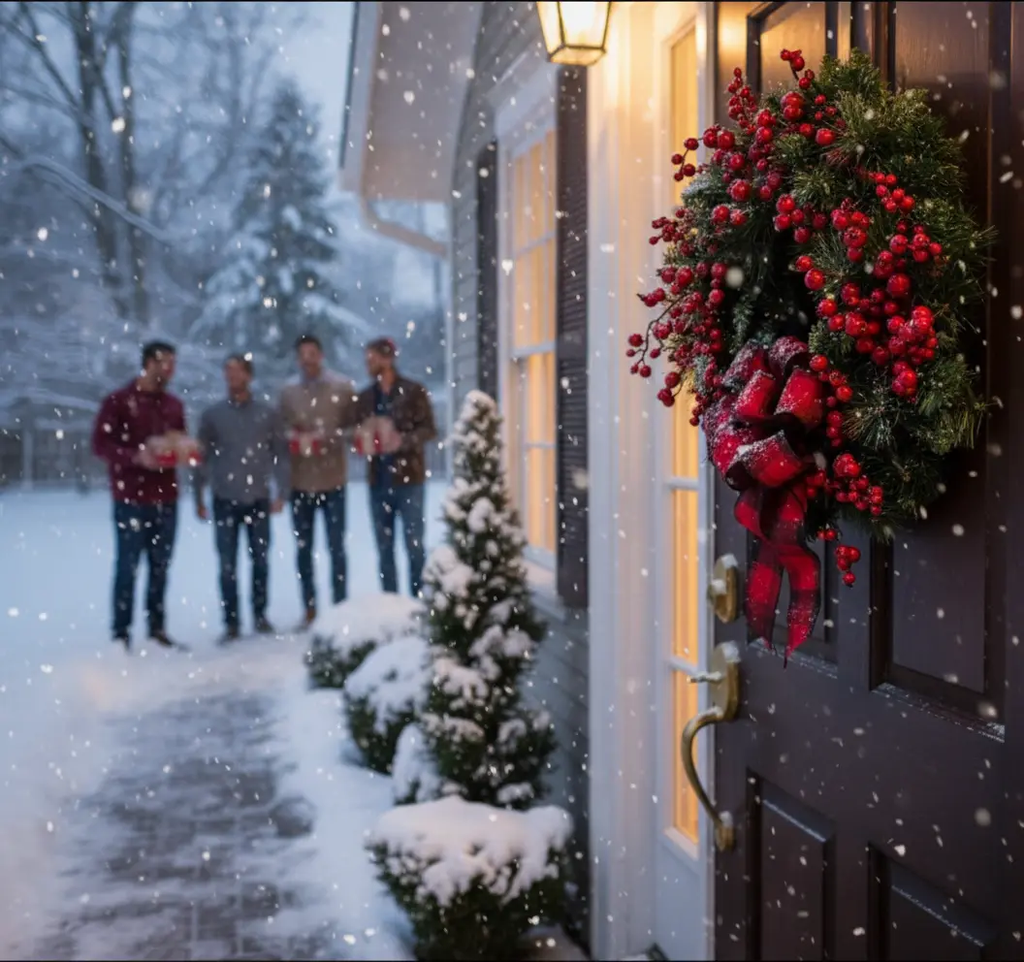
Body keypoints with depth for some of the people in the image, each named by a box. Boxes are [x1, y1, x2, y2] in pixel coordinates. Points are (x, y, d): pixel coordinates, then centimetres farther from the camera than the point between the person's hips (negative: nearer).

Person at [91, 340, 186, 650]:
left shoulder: (174, 405, 12)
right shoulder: (118, 401, -4)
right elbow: (100, 445, -8)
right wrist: (136, 456, -21)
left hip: (166, 499, 5)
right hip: (131, 499, -5)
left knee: (161, 566, 8)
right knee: (128, 566, -2)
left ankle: (157, 628, 16)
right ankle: (121, 633, 5)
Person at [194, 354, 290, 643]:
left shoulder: (268, 413, 3)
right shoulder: (212, 414, 3)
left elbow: (280, 454, 3)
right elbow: (202, 458, 4)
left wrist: (281, 493, -3)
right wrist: (199, 498, 1)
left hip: (258, 498, 0)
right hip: (225, 500, 0)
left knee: (260, 561, 8)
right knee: (228, 565, 1)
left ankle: (260, 616, 22)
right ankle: (231, 623, 9)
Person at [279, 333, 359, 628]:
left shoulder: (342, 387, -1)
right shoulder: (288, 392, 5)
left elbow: (353, 426, -2)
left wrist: (324, 436, -16)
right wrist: (293, 438, -12)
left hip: (332, 479, -2)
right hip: (300, 481, 2)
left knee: (336, 547, 2)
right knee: (303, 548, 8)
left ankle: (340, 609, 10)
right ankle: (310, 610, 18)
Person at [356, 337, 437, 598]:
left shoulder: (413, 391, -2)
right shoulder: (365, 397, 11)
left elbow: (429, 430, -6)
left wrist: (402, 441, -20)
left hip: (408, 477, -4)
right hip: (378, 480, 4)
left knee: (414, 544, -2)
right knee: (384, 547, 8)